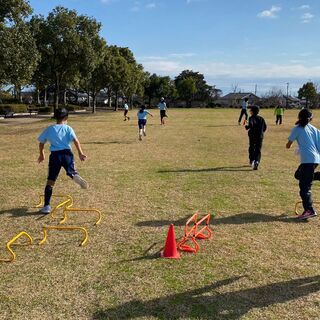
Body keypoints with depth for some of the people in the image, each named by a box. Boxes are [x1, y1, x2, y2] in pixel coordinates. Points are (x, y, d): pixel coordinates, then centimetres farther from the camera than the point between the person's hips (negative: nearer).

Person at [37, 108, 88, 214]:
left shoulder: (49, 129, 14)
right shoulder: (68, 128, 8)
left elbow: (41, 143, 20)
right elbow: (75, 140, -7)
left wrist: (41, 154, 35)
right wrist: (80, 153, -11)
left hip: (55, 155, 1)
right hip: (66, 153, -1)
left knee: (50, 181, 6)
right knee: (71, 172, 17)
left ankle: (47, 206, 3)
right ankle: (76, 177, -22)